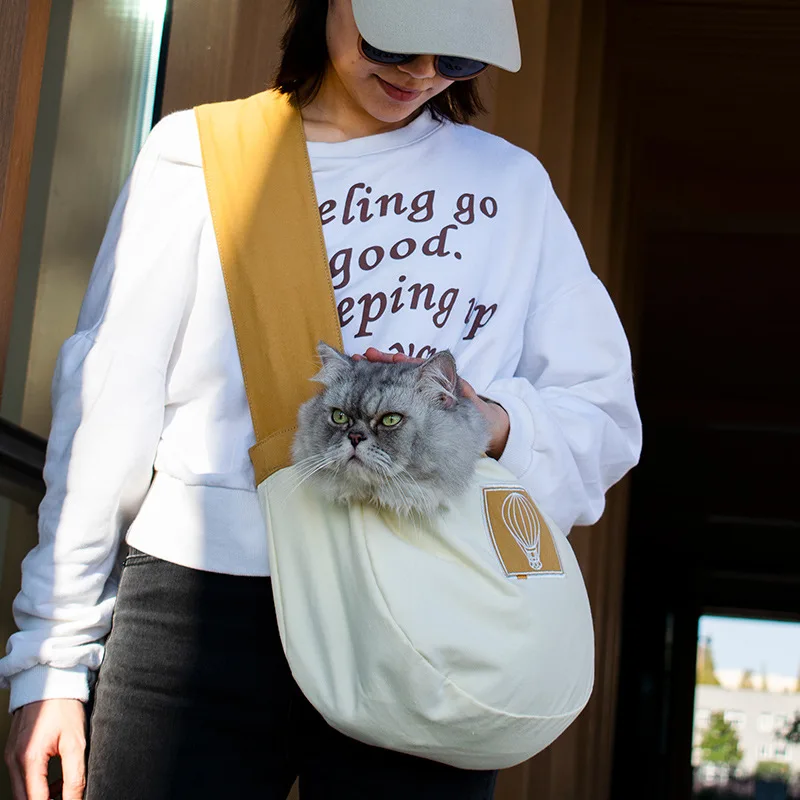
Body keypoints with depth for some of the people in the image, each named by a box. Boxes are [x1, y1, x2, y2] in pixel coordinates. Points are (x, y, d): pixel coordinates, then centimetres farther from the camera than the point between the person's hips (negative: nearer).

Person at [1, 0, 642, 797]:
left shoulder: (510, 183, 13)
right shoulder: (198, 156, 11)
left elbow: (606, 418, 11)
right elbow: (108, 408, 8)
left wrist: (496, 425, -12)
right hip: (199, 611, 0)